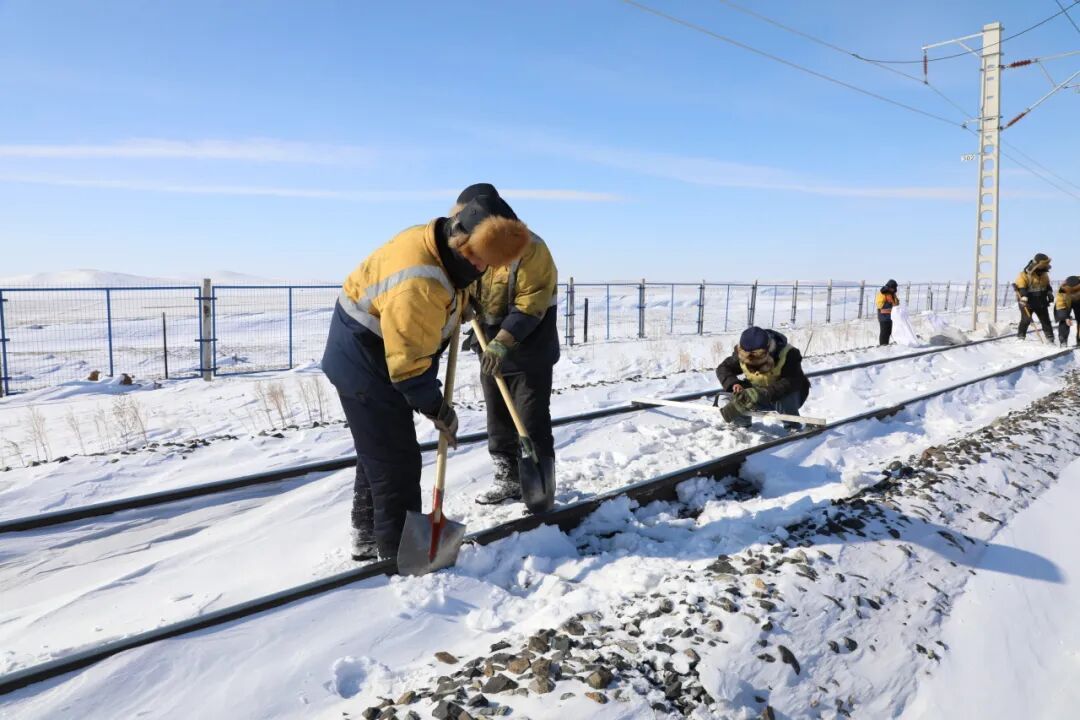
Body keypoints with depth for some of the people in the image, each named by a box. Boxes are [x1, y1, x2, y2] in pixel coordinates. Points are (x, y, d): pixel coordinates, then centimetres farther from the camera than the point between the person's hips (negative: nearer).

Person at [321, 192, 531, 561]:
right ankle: (399, 554, 5)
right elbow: (408, 362, -30)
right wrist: (437, 409, -19)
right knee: (396, 461, -6)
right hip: (366, 366, -10)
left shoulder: (439, 248, -4)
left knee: (377, 453, 20)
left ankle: (368, 537, 36)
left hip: (378, 359, 10)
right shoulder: (418, 284, -35)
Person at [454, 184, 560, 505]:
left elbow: (530, 305, -24)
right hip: (491, 348, 7)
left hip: (529, 350, -7)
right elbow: (466, 289, 16)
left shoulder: (529, 247, -20)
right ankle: (507, 479, 27)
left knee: (532, 421, -1)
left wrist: (503, 342, -31)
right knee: (498, 419, 14)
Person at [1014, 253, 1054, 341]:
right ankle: (1020, 337, 4)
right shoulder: (1025, 274, -15)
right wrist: (1024, 297, -31)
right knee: (1026, 320, -7)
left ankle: (1050, 338, 13)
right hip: (1027, 303, -6)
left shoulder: (1044, 274, 7)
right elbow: (1020, 287, -21)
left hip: (1041, 302, 6)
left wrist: (1050, 294, 14)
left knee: (1045, 320, 8)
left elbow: (1047, 286, 23)